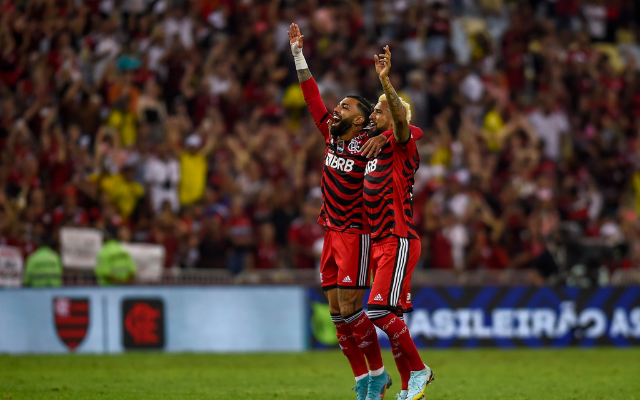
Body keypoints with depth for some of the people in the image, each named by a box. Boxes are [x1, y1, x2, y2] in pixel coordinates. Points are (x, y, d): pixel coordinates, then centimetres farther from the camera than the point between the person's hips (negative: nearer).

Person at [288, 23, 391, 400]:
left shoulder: (368, 143, -12)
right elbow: (312, 95, 12)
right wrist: (298, 53, 13)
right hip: (332, 233, 7)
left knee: (350, 309, -9)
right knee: (337, 312, 5)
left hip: (356, 234, -7)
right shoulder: (332, 134, 6)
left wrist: (382, 137, -32)